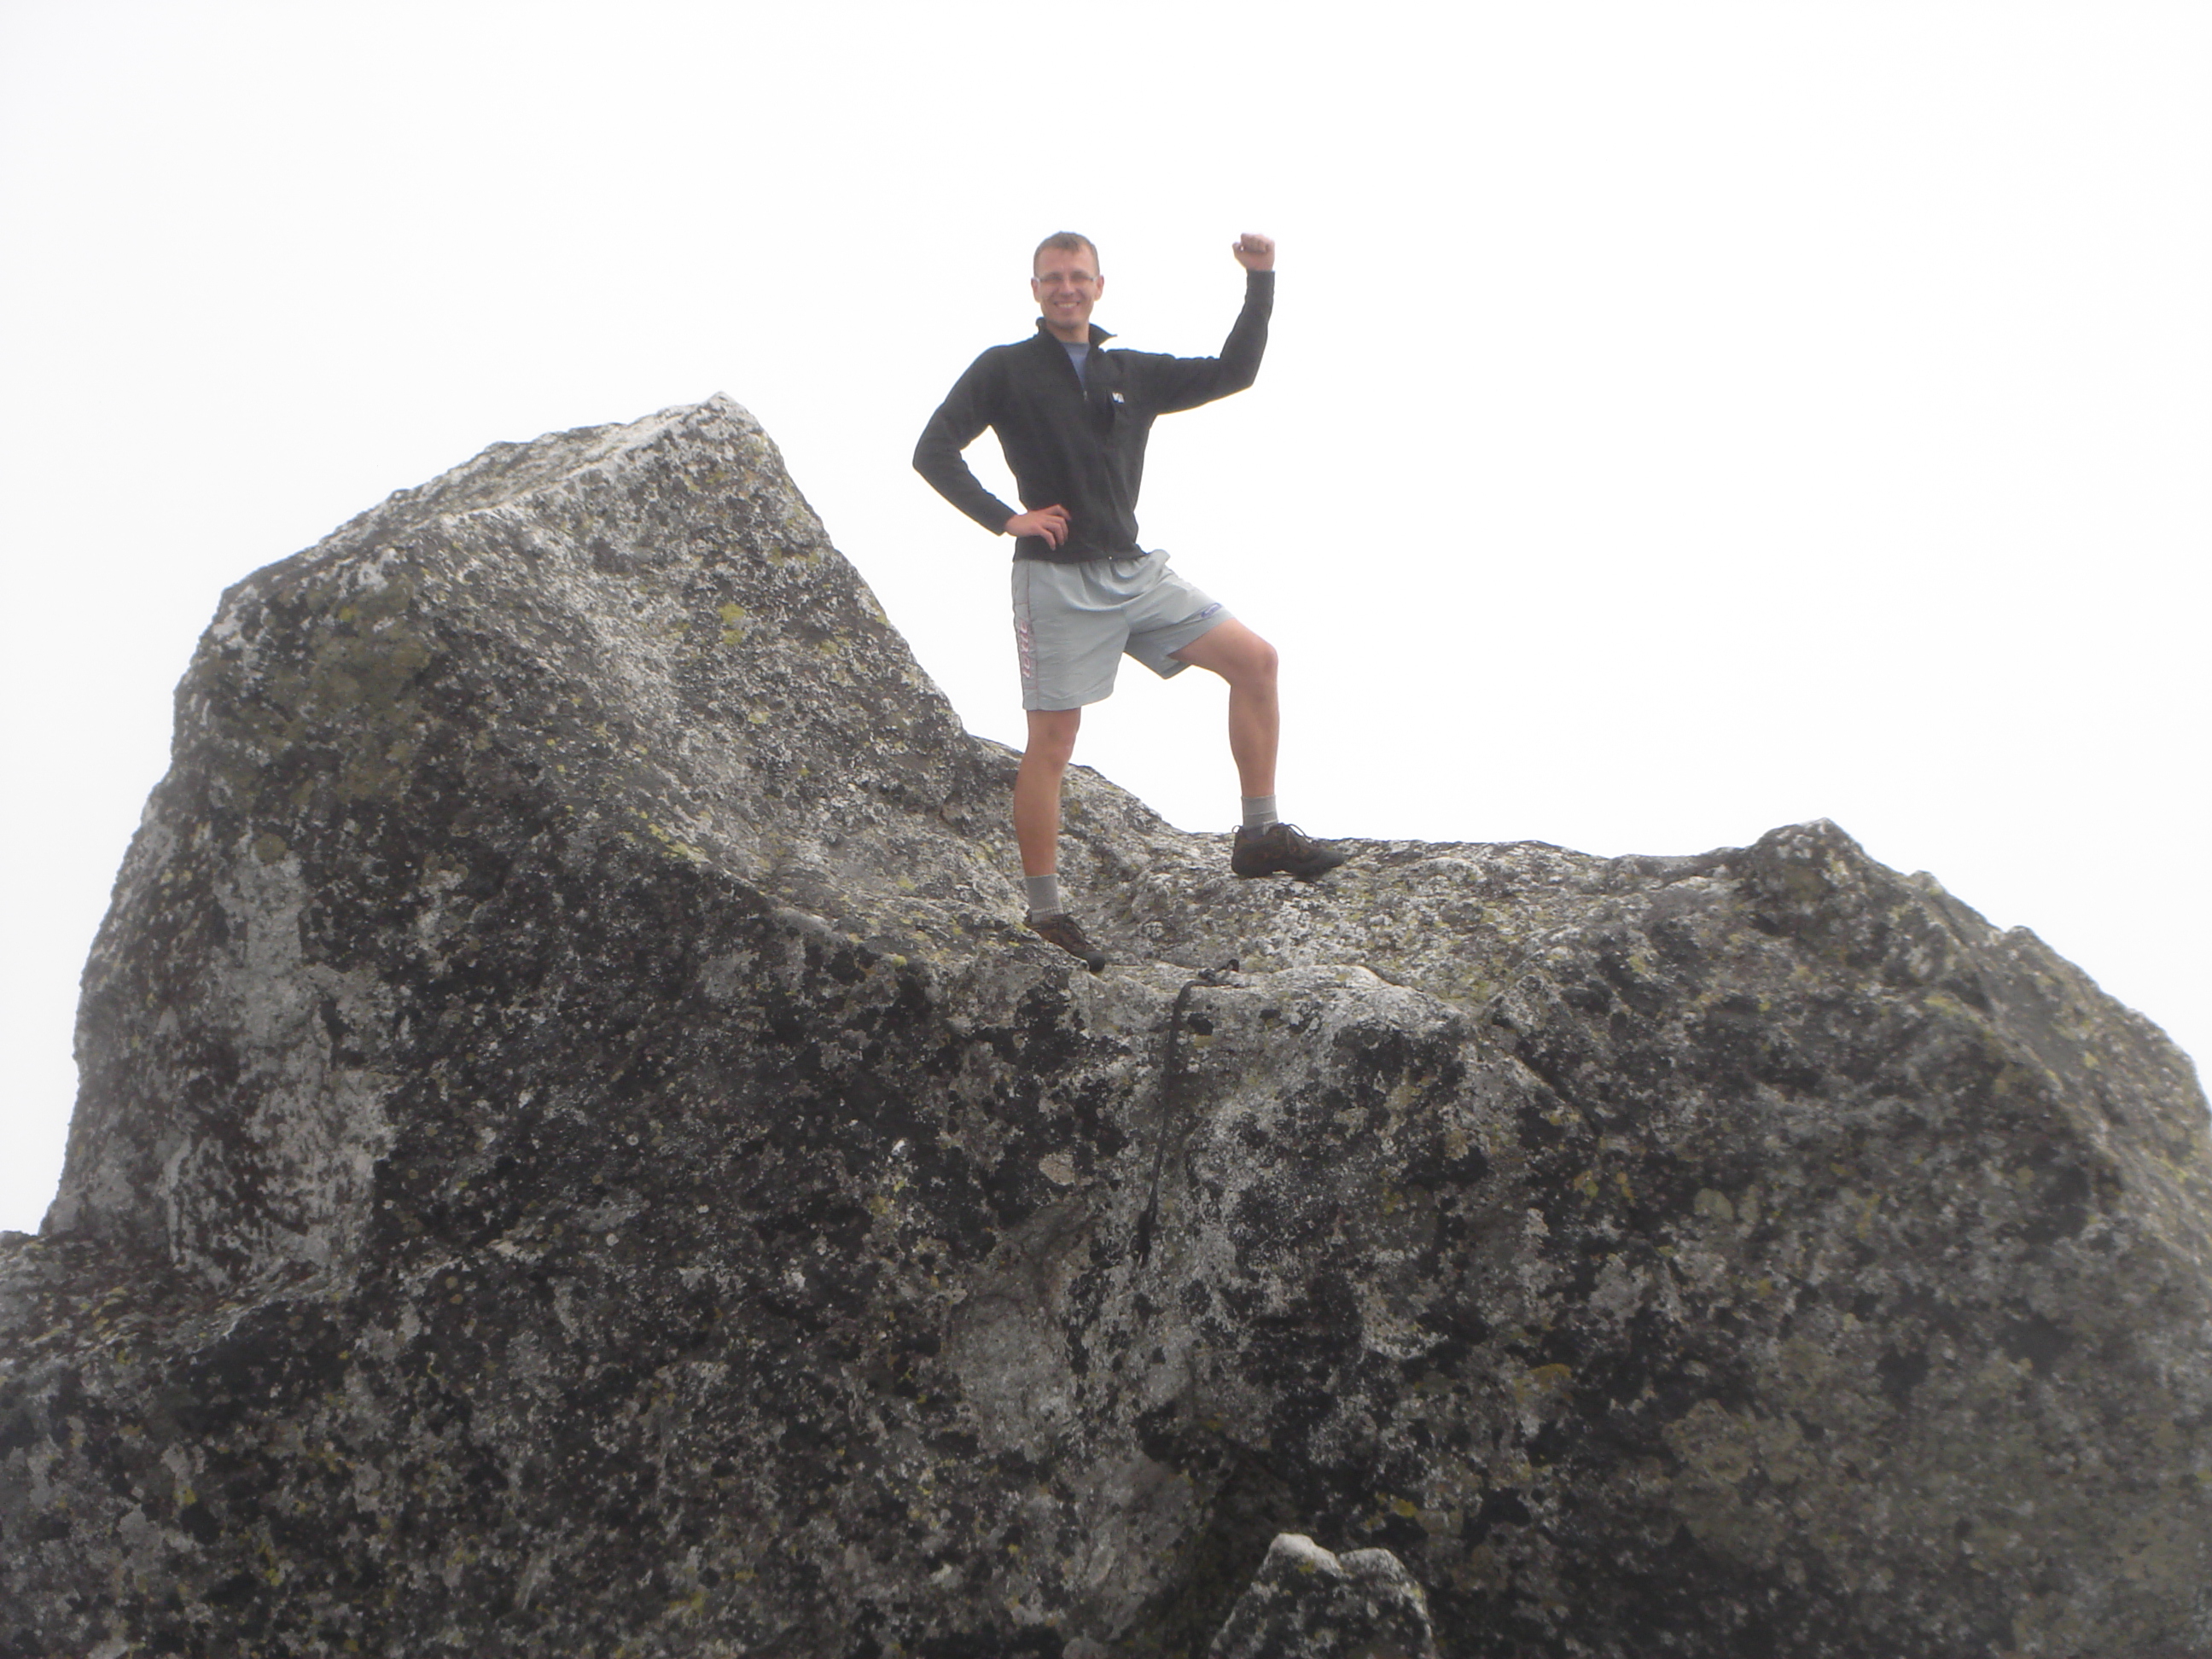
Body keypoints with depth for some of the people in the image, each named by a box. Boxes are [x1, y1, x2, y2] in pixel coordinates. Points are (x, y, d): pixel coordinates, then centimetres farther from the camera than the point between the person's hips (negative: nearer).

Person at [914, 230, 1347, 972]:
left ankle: (1260, 835, 1)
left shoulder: (1133, 374, 15)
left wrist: (1260, 284, 7)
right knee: (1052, 741, -5)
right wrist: (1004, 519, -12)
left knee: (1254, 659, -4)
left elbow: (1233, 373, 17)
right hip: (1057, 578, -5)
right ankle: (1044, 913, 2)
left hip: (1136, 571, 5)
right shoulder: (1005, 370, 1)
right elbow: (933, 451, -4)